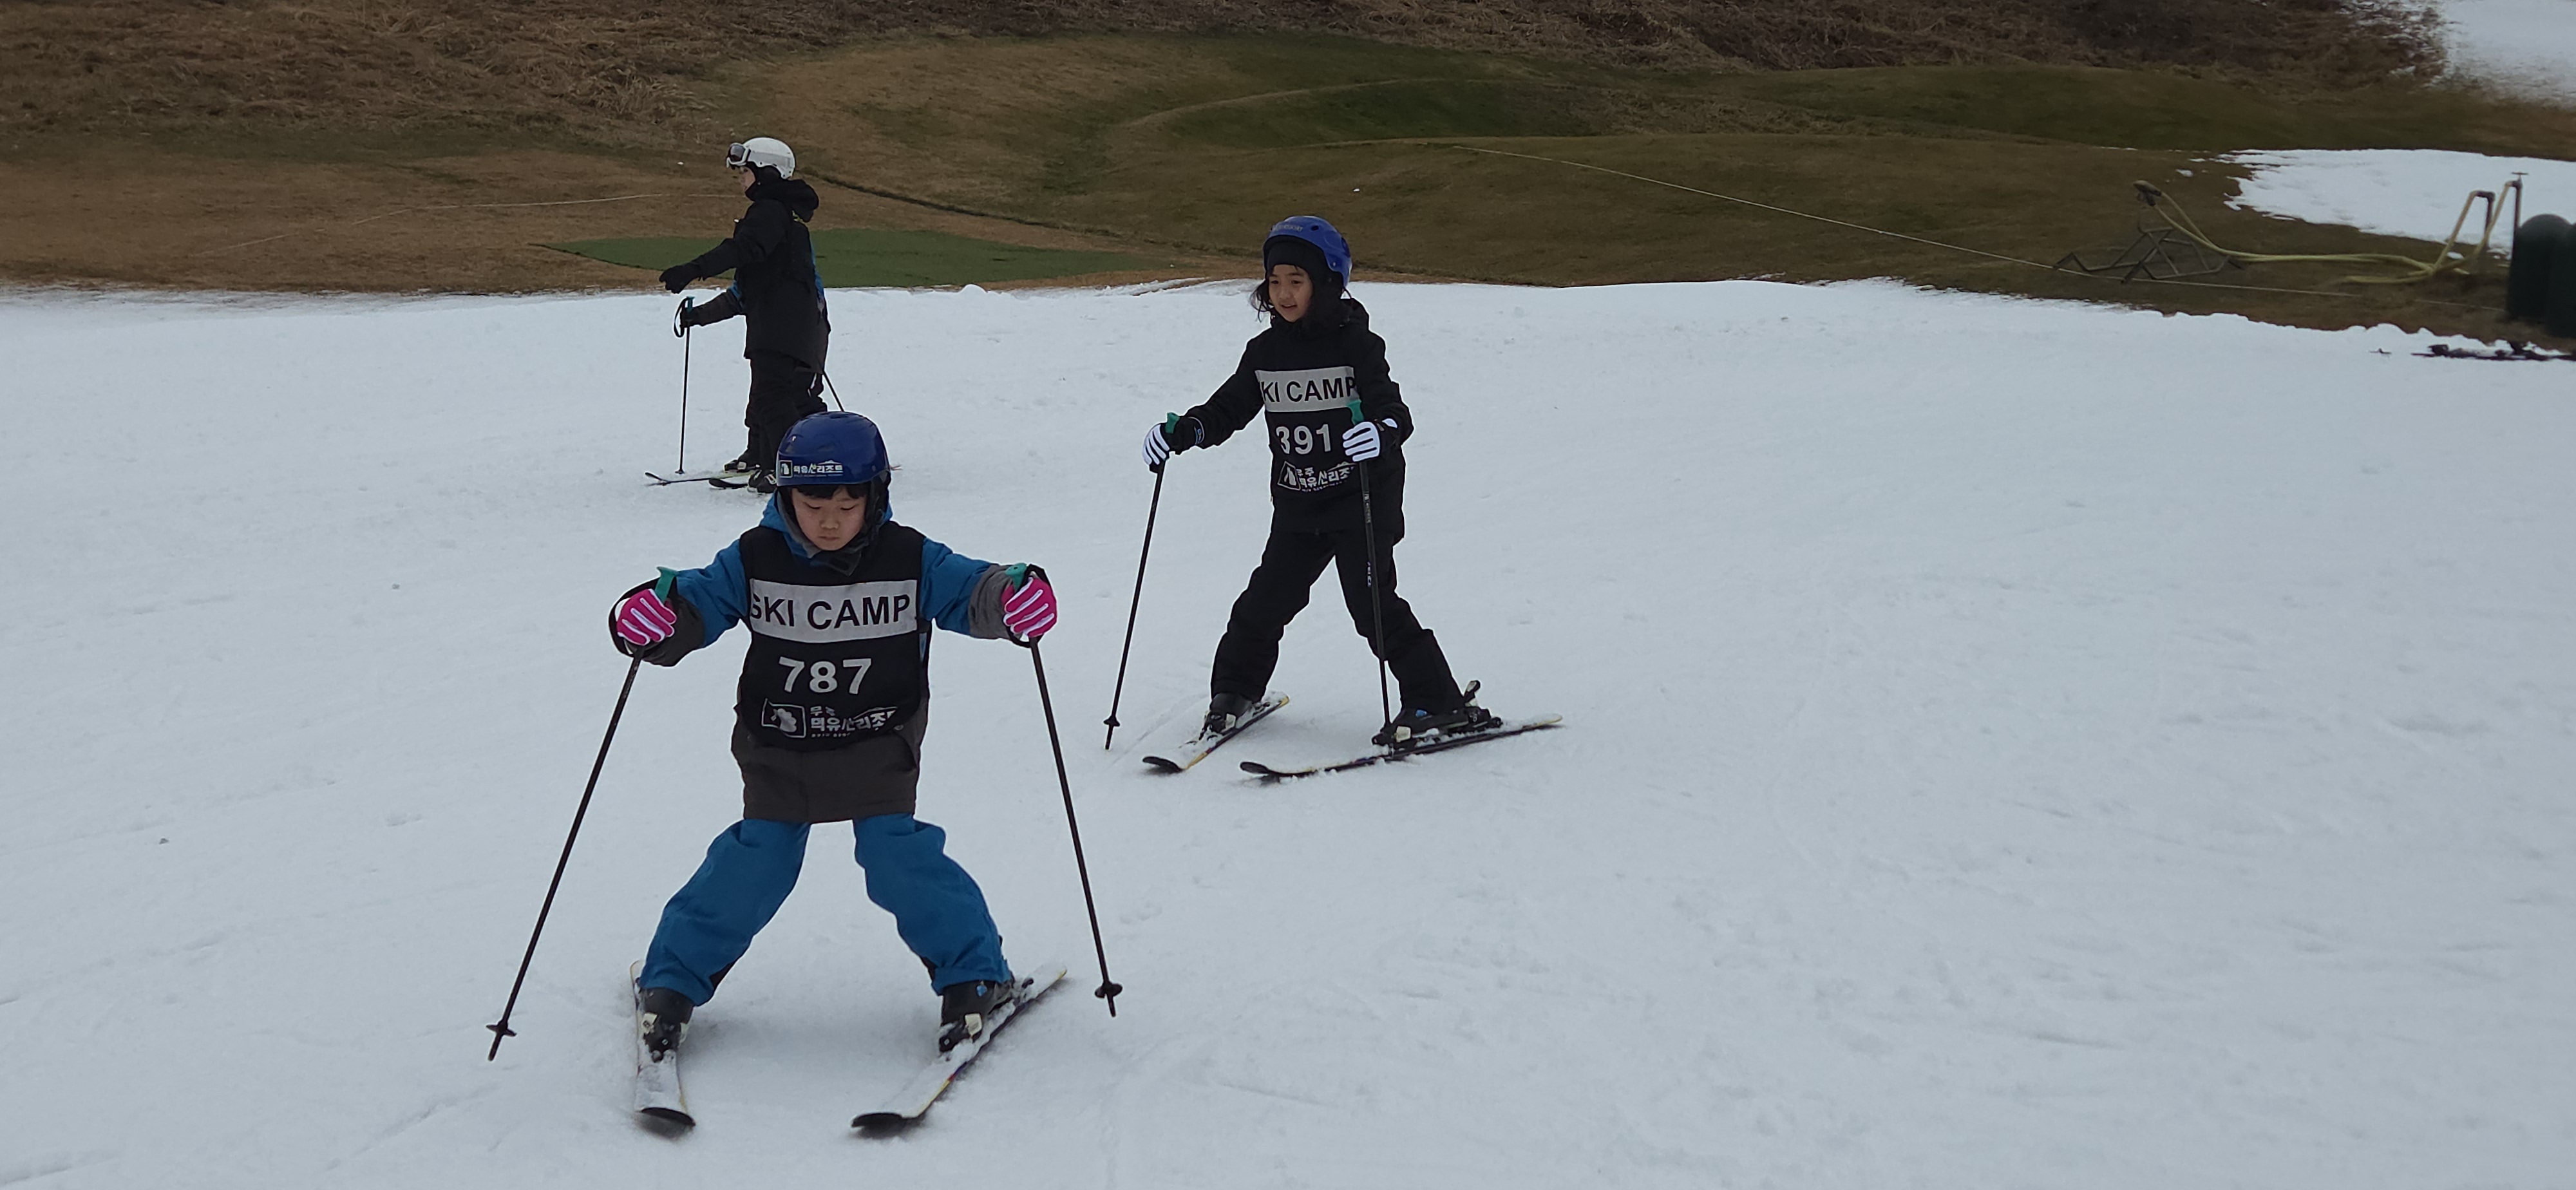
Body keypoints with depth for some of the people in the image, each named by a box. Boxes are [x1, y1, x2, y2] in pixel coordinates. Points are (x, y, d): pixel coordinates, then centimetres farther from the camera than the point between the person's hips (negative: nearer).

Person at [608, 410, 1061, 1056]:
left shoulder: (910, 560, -8)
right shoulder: (755, 561, -7)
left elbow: (970, 591, -8)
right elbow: (698, 603, -5)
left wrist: (1011, 595, -31)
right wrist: (655, 618, -27)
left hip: (878, 749, -1)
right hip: (778, 753, 1)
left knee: (898, 856, -11)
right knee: (755, 863, -3)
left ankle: (975, 976, 6)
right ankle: (673, 980, 16)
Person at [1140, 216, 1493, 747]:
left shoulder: (1355, 344, -11)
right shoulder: (1265, 352, 4)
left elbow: (1393, 409, -17)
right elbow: (1228, 408, 12)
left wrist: (1382, 432, -40)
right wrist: (1185, 430, -6)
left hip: (1362, 499, -5)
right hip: (1297, 506, 5)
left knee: (1374, 604, -11)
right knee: (1266, 600, 7)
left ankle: (1439, 703, -1)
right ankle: (1234, 689, 30)